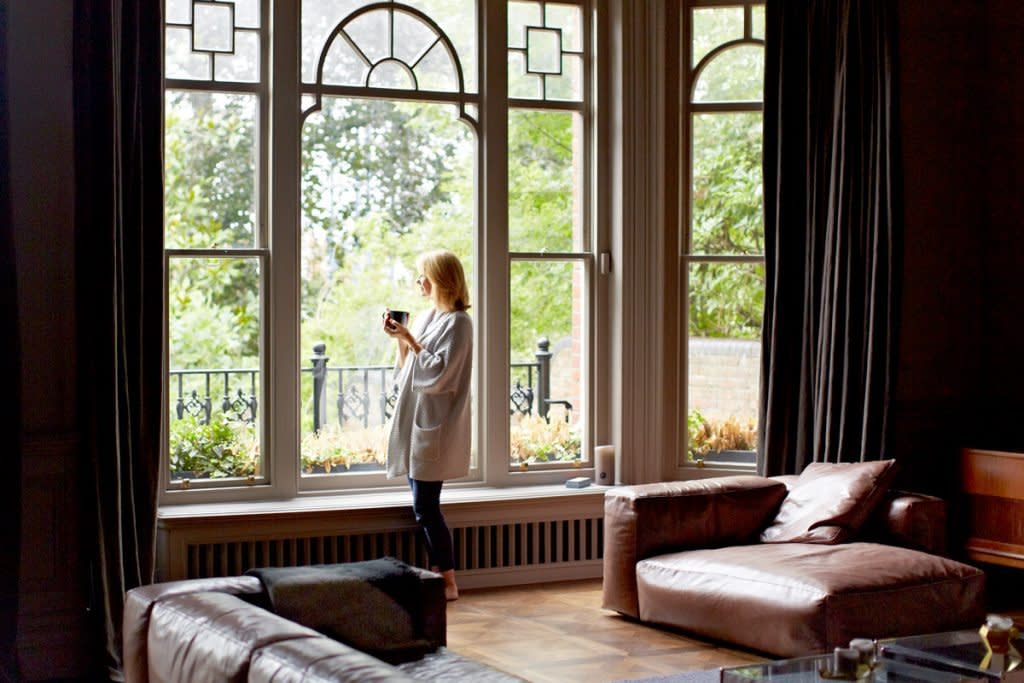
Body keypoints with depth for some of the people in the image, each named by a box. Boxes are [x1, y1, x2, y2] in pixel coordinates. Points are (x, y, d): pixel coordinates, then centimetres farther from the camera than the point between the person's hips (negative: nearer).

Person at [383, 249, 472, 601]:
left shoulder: (457, 322, -9)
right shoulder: (425, 318, 16)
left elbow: (438, 374, -17)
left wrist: (410, 339, -14)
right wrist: (401, 341, 4)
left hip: (435, 428, -8)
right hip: (415, 424, 8)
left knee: (425, 508, -8)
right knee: (425, 508, 9)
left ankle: (449, 583, 0)